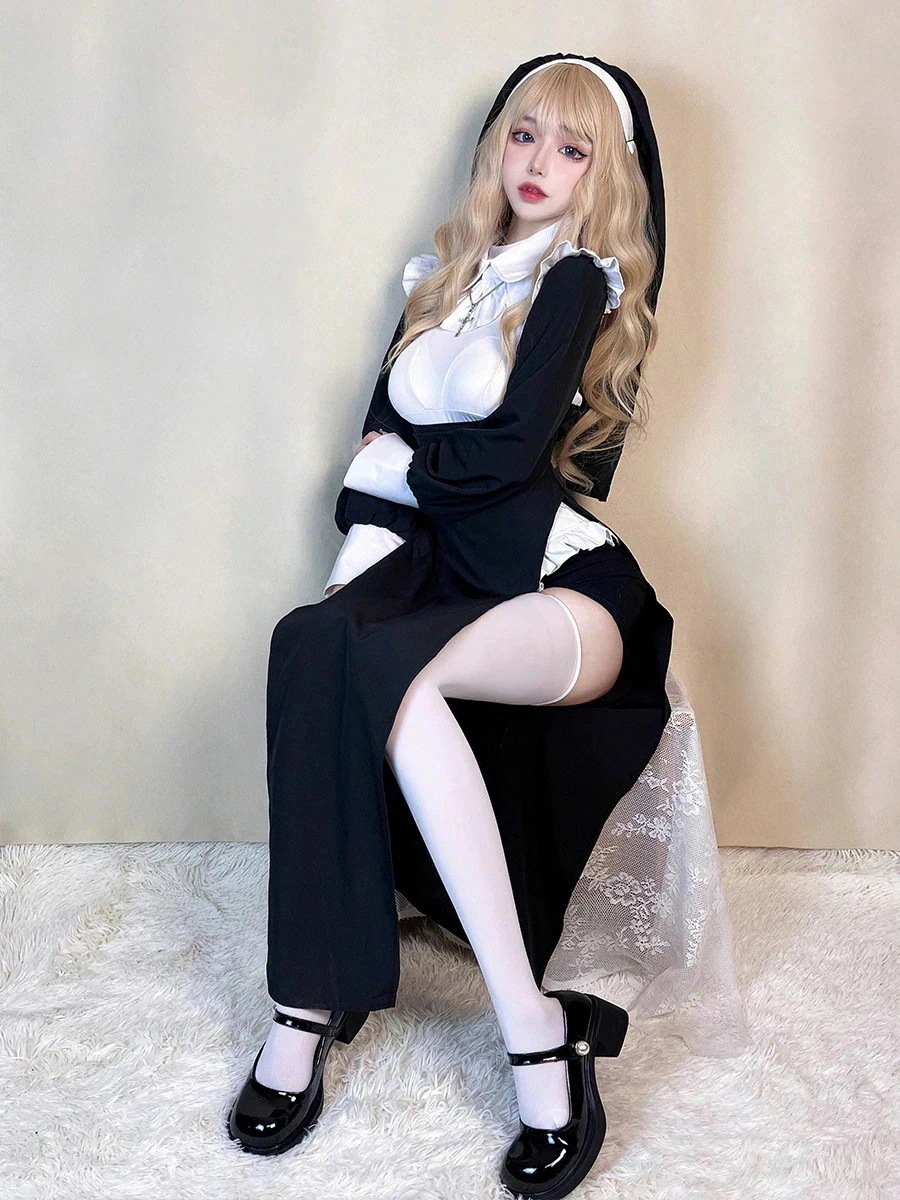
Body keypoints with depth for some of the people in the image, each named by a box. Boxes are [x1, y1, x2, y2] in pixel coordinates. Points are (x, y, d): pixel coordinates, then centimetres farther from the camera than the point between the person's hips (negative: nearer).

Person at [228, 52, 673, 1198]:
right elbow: (379, 449, 11)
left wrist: (408, 463, 6)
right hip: (443, 567, 5)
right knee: (311, 644, -28)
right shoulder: (446, 276, 20)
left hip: (562, 586, -5)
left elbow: (514, 449, -11)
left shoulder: (581, 282, 2)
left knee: (382, 668, -35)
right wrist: (349, 584, -3)